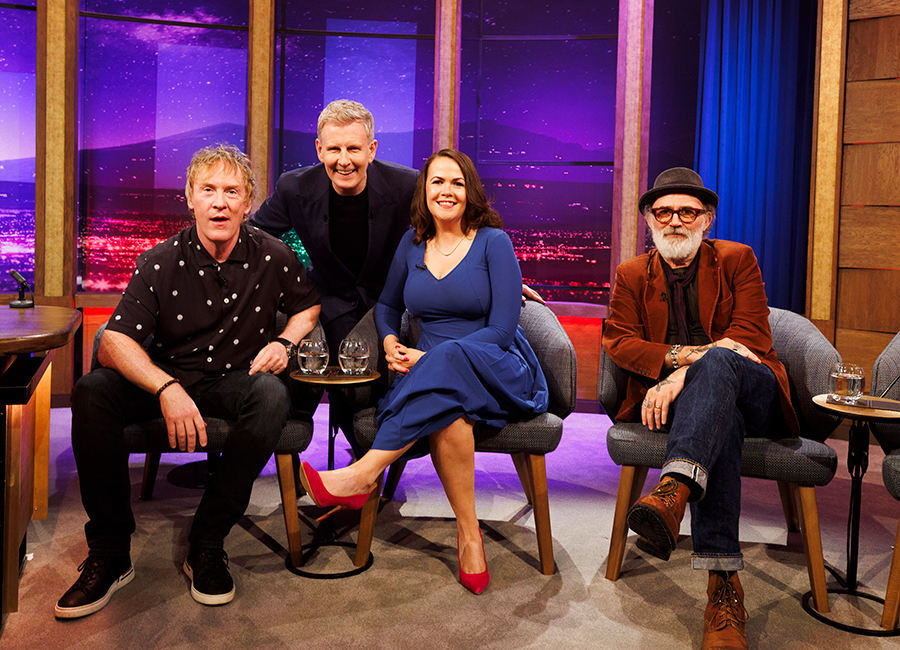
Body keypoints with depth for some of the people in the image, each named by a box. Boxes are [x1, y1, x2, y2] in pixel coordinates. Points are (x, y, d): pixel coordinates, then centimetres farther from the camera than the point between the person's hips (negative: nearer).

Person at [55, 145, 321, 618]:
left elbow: (309, 304, 16)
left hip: (234, 381, 0)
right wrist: (168, 389, -35)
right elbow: (113, 343, -17)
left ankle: (206, 546, -23)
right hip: (165, 378, 0)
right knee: (91, 392, -27)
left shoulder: (271, 258, -4)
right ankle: (109, 554, -17)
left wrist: (284, 341, -7)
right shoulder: (161, 263, -9)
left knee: (272, 396, -34)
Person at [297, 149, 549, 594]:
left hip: (501, 374, -3)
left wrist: (429, 357, -15)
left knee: (450, 357, -39)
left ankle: (363, 475, -40)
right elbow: (387, 305, 27)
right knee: (448, 413, -37)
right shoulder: (413, 243, 12)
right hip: (435, 377, 3)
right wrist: (390, 342, 2)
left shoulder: (493, 241, -2)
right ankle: (468, 534, -27)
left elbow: (502, 329, -8)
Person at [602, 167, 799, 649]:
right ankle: (723, 587, -48)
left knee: (717, 364, -37)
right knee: (721, 422, -38)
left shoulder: (737, 260, 10)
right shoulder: (632, 276, 15)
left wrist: (688, 372, -20)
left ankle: (673, 492, -60)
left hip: (752, 395, 0)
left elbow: (752, 337, -4)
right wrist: (686, 354, -18)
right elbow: (619, 342, 0)